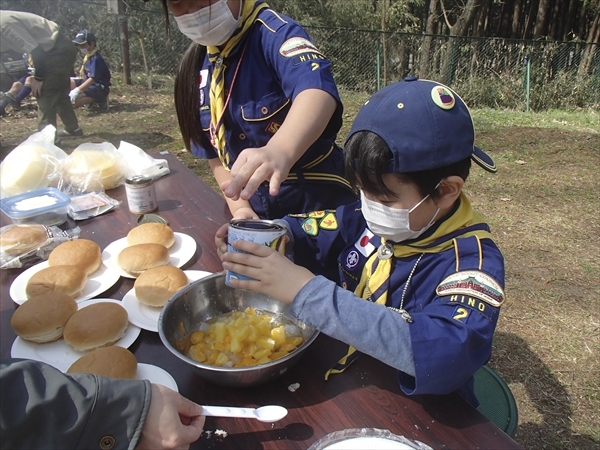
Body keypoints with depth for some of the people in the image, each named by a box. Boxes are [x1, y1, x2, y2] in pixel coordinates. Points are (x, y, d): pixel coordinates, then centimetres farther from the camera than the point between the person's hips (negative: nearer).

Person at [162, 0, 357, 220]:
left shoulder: (272, 31, -19)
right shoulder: (197, 65, 1)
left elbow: (318, 89, -39)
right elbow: (214, 150, 6)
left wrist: (280, 152, -57)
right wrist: (239, 208, -5)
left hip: (315, 197, -6)